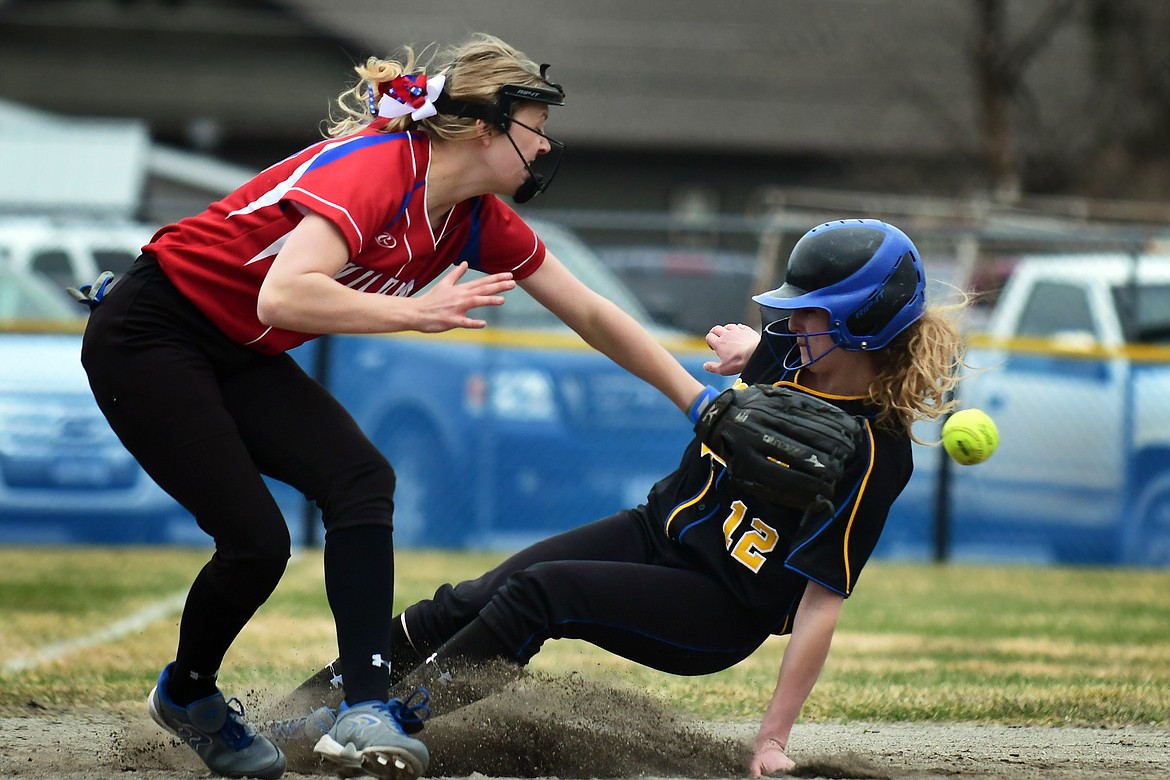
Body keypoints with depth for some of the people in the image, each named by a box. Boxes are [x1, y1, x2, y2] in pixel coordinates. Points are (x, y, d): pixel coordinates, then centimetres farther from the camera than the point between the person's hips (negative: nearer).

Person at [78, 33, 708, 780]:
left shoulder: (479, 220, 0)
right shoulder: (371, 171, -27)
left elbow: (590, 313, 8)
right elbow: (283, 297, -39)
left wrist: (701, 400, 7)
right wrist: (419, 311, -35)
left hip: (241, 356, 8)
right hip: (147, 337, -8)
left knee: (360, 478, -15)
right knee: (256, 541, -13)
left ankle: (367, 710, -21)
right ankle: (187, 693, 16)